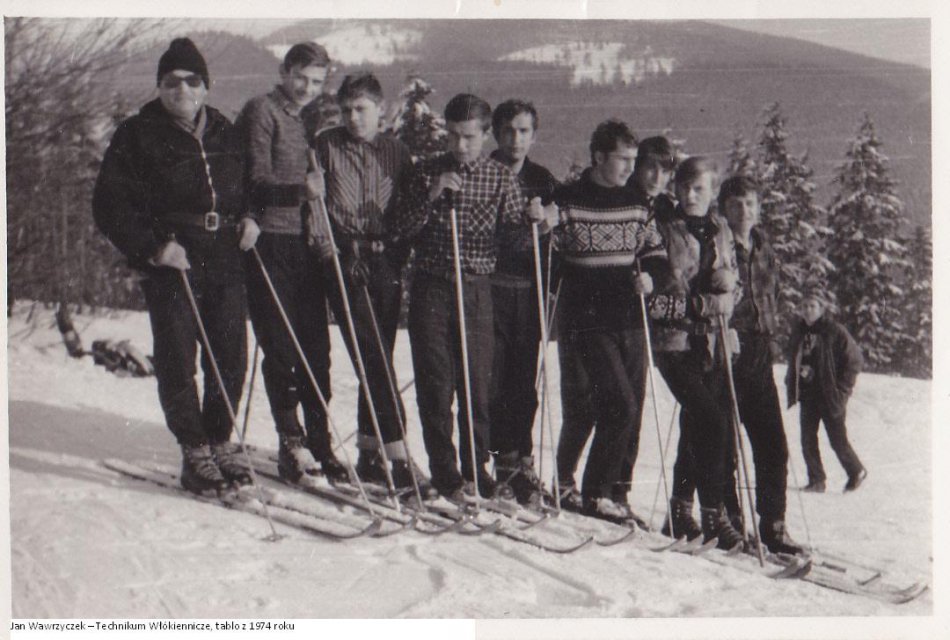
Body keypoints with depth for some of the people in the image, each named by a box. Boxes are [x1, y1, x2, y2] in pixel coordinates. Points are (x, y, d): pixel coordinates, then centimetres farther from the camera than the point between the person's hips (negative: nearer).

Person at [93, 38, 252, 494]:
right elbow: (110, 206, -3)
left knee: (231, 357, 4)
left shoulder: (225, 134, 15)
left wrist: (247, 219, 6)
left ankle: (220, 439, 20)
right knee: (177, 359, -4)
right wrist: (153, 247, -14)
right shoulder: (137, 135, 1)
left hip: (225, 260, 4)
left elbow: (244, 189, 28)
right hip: (171, 263, -4)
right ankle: (195, 452, 7)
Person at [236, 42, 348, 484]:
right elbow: (256, 183, -13)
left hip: (303, 245, 7)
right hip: (268, 244, -7)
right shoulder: (261, 111, -3)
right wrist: (300, 190, -27)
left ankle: (319, 444, 10)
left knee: (315, 346, 5)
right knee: (281, 346, -7)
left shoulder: (308, 122, 20)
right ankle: (291, 441, -1)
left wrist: (321, 238, 12)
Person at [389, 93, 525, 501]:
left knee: (477, 383, 2)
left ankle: (475, 469, 17)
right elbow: (399, 232, 1)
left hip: (476, 290, 0)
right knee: (435, 384, 0)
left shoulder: (500, 177, 6)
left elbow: (515, 232, -1)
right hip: (431, 288, 0)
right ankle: (446, 474, 9)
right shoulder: (428, 172, 6)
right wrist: (431, 198, -12)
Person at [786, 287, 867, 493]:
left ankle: (856, 471, 25)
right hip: (807, 394, 5)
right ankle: (816, 480, 13)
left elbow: (855, 359, -7)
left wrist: (842, 387, -9)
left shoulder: (835, 331, -12)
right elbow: (792, 360, 21)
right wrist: (791, 383, 10)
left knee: (837, 439, 3)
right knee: (808, 440, 3)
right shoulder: (798, 331, 5)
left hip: (830, 395, -5)